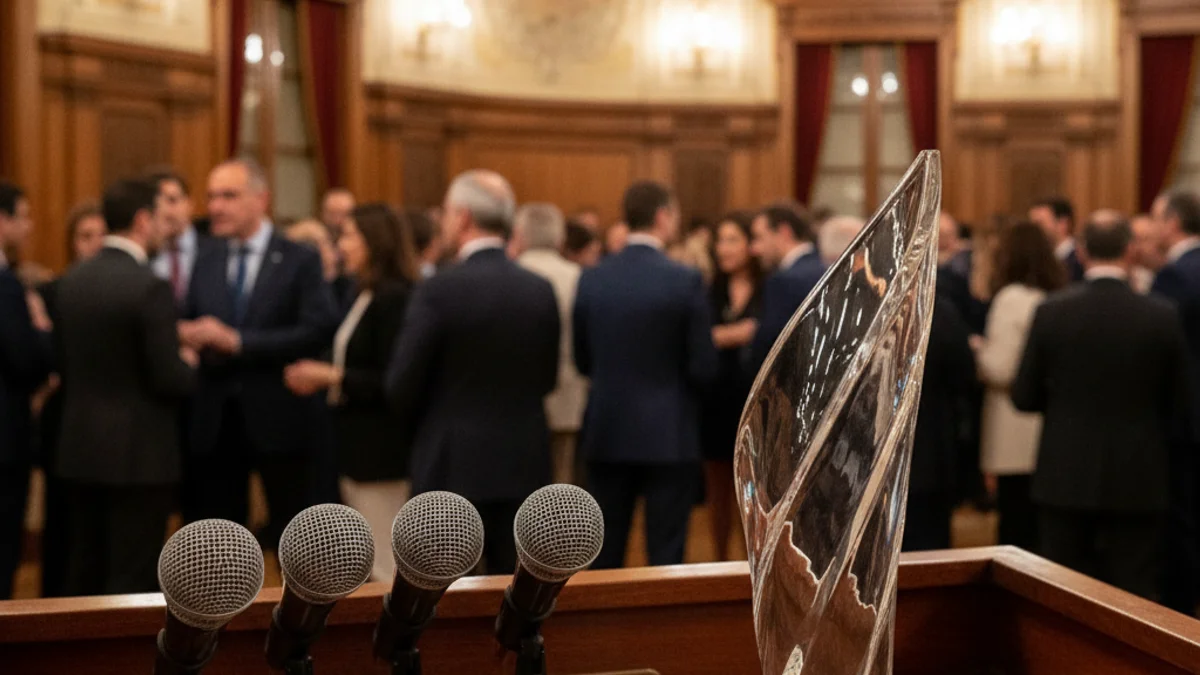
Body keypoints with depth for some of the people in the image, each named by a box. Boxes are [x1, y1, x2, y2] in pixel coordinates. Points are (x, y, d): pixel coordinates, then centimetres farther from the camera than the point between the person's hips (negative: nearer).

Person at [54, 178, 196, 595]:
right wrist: (190, 365, 2)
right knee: (134, 580, 1)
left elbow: (65, 363, 11)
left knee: (84, 573, 16)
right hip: (138, 454, -7)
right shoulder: (150, 287, -17)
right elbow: (169, 379, -18)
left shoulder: (72, 281, 6)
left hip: (80, 449, 7)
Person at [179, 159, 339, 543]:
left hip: (278, 421, -4)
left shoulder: (300, 261, -3)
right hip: (215, 424, 4)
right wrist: (189, 338, -14)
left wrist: (238, 342, -19)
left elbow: (319, 331, -15)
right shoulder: (206, 266, 11)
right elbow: (192, 332, 11)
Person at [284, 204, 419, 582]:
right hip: (357, 450, 10)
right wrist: (320, 378, 1)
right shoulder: (367, 296, 13)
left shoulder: (394, 297, -16)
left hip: (380, 452, -10)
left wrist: (332, 377, -16)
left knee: (386, 571, -2)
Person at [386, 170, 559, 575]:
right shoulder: (542, 291, 0)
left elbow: (402, 385, -9)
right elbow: (547, 379, 8)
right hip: (523, 465, 4)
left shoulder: (439, 291, -13)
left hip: (451, 465, -4)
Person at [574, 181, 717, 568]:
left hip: (606, 433, 4)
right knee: (666, 556, 5)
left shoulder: (591, 279, -1)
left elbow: (583, 361, 6)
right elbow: (704, 369, -10)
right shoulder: (685, 281, -12)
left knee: (604, 554, 13)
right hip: (668, 435, -3)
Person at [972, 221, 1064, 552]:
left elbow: (999, 370, -15)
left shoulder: (1012, 298, -11)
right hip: (1054, 442, 6)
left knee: (1016, 537, 0)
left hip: (1017, 448, -6)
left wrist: (977, 348, 4)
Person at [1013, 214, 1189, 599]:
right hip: (1137, 481, 0)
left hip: (1065, 479, 1)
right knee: (1133, 596, 7)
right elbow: (1179, 405, 1)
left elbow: (1024, 397, -2)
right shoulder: (1162, 317, -8)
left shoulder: (1052, 312, -8)